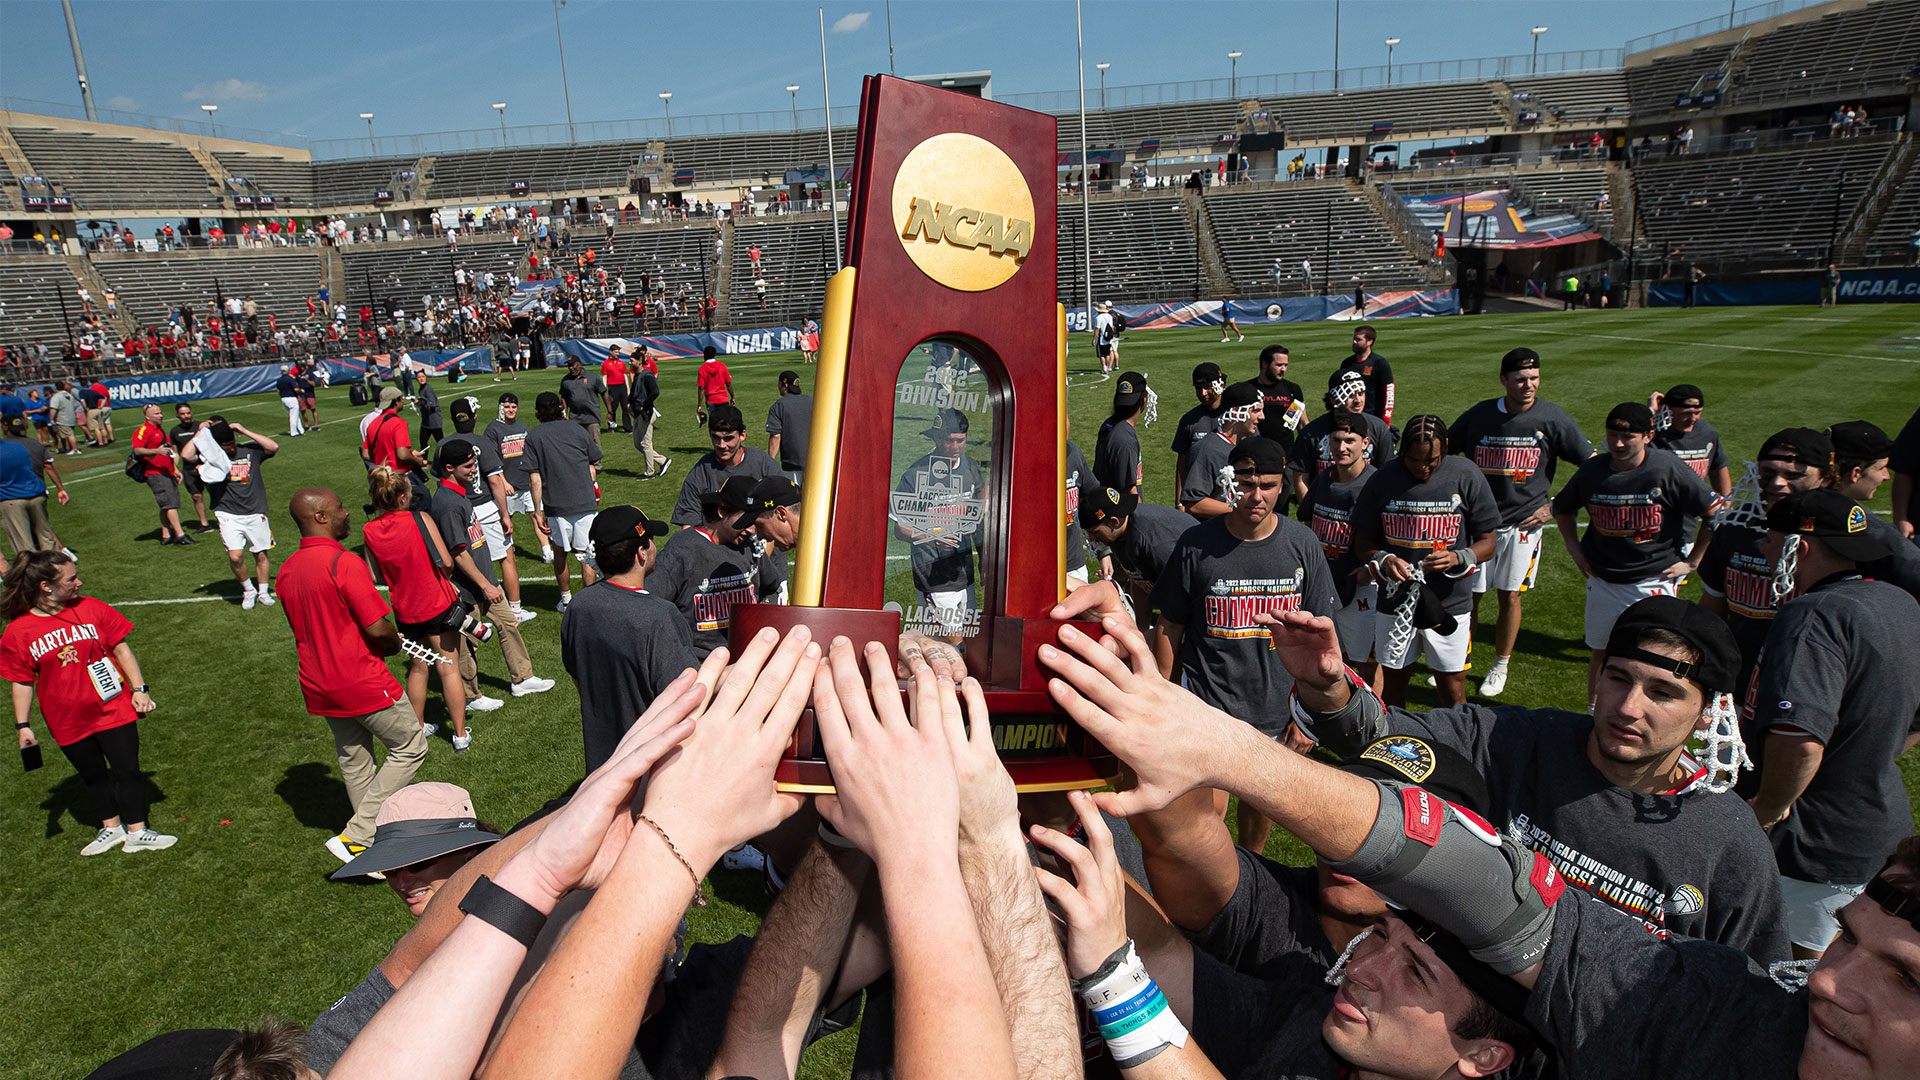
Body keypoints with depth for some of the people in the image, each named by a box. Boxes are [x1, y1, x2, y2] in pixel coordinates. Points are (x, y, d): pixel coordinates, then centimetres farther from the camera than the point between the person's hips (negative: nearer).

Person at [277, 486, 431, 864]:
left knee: (353, 761, 20)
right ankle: (354, 837, 2)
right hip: (362, 683, -8)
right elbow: (377, 627, -24)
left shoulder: (286, 570, 5)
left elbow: (304, 628, 16)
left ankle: (374, 839, 32)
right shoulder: (345, 562, -21)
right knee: (410, 747, 6)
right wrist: (395, 642, -1)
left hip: (319, 686, 8)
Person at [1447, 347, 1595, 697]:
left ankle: (1500, 667, 22)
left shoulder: (1553, 419, -6)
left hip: (1523, 523, -1)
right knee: (1467, 594, 5)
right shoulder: (1478, 415, -2)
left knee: (1509, 596, 5)